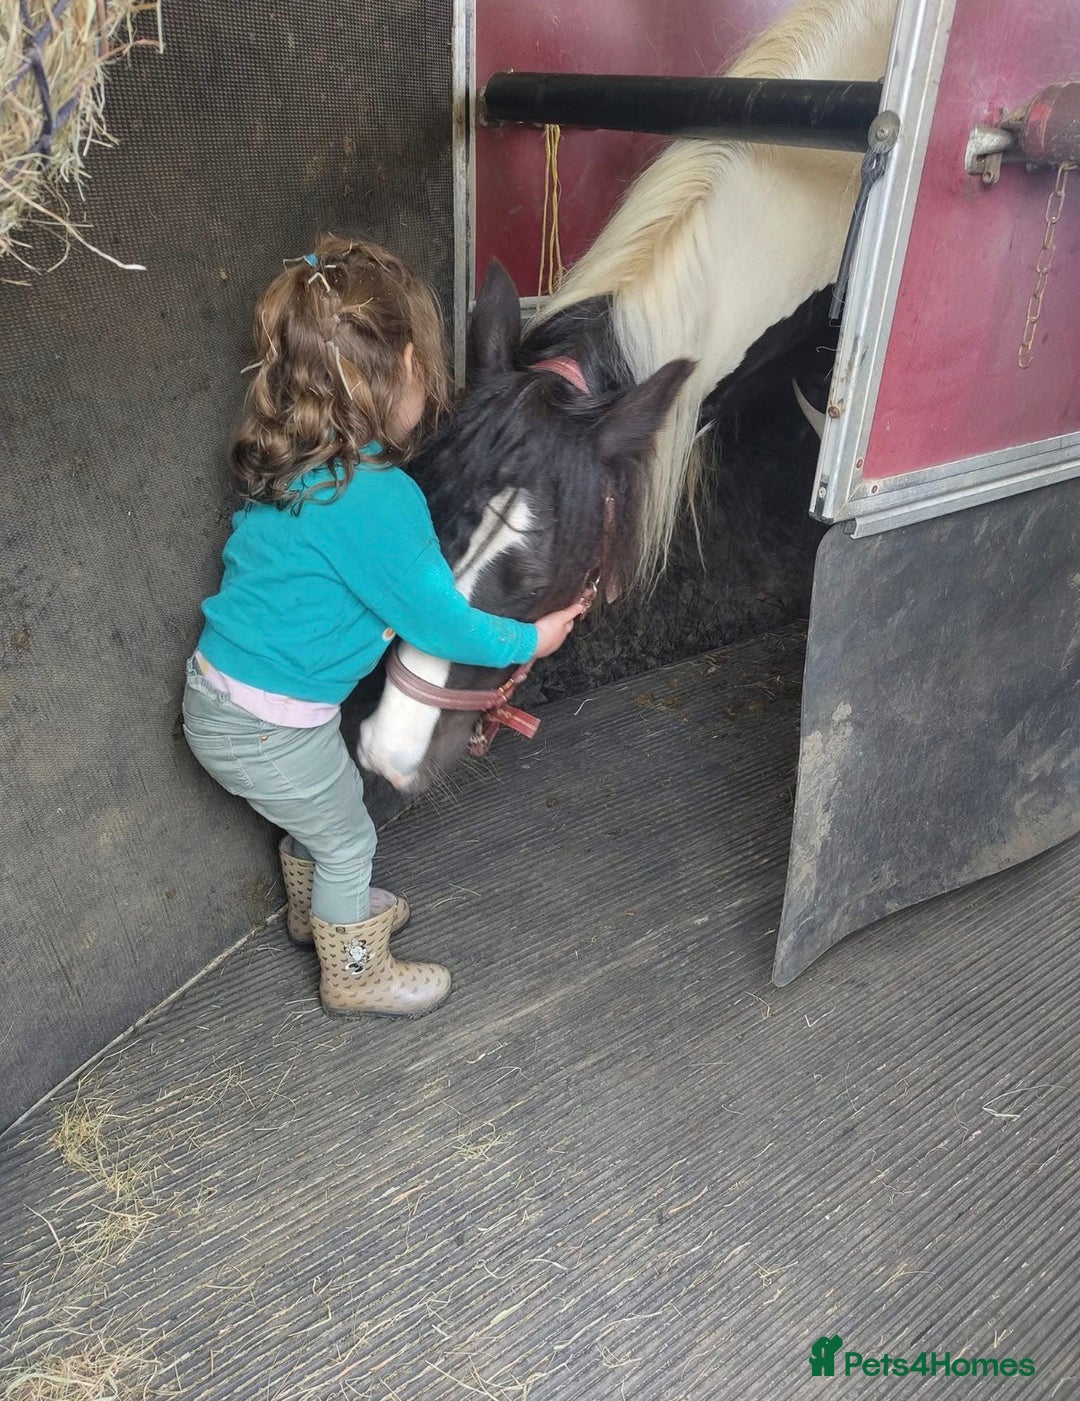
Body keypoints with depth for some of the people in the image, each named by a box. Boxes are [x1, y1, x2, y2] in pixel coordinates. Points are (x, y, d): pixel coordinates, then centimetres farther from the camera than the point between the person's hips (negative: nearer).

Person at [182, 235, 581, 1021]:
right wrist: (530, 640, -3)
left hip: (220, 690, 8)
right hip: (268, 727, -8)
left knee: (319, 808, 31)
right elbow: (437, 620, -18)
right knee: (348, 839, 16)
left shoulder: (291, 461, 0)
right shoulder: (377, 499, -29)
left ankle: (317, 909, 58)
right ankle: (355, 974, 40)